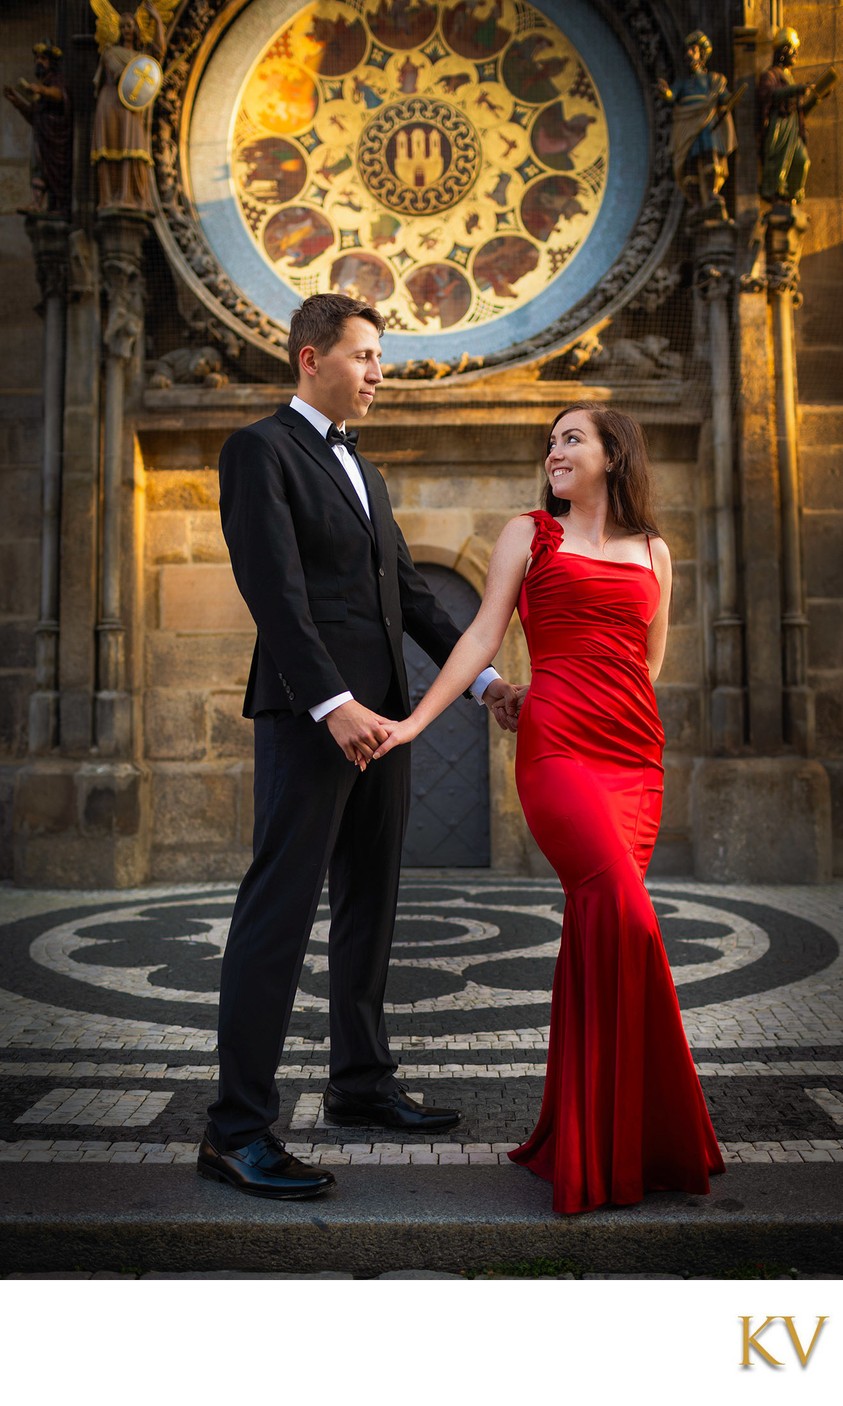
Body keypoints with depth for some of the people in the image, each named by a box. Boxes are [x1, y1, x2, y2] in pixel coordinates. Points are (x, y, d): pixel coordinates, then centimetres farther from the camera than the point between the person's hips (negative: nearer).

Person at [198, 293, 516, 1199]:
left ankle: (361, 1083, 26)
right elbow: (275, 591, -15)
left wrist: (482, 676, 13)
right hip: (307, 715, -9)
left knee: (368, 905, 13)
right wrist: (332, 703, -24)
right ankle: (236, 1128, 0)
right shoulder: (259, 449, -2)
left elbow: (407, 590, 21)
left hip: (377, 713, 9)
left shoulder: (362, 470, 24)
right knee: (279, 909, -8)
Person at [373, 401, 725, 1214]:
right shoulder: (529, 535, 11)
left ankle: (577, 1139, 16)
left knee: (598, 935, 3)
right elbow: (483, 635, 5)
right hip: (557, 751, -4)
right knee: (625, 920, -19)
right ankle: (623, 1147, -4)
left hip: (636, 759, 4)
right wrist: (416, 719, -4)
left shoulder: (652, 552, 20)